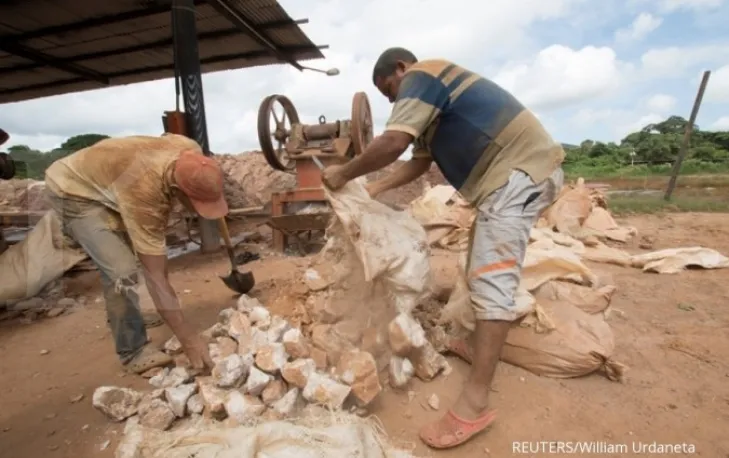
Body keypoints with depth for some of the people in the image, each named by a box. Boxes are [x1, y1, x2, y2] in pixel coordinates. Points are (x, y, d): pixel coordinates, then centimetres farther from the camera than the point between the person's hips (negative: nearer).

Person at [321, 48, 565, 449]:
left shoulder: (421, 75, -6)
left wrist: (344, 174, -8)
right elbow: (420, 160, 21)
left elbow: (393, 143, -21)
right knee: (482, 270, 15)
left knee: (491, 277, -16)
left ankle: (474, 403, -11)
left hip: (519, 169, -11)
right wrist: (375, 189, 16)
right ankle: (480, 345, 29)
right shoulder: (428, 96, 25)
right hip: (512, 171, 11)